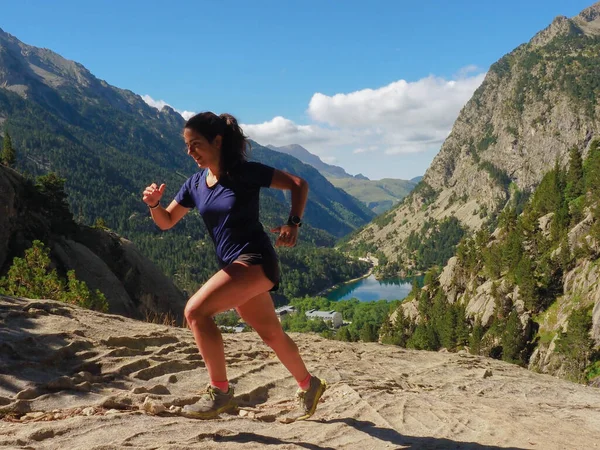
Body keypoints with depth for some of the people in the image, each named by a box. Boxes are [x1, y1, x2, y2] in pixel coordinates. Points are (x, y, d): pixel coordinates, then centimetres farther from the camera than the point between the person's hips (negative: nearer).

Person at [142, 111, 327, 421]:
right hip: (233, 266, 8)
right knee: (271, 334, 19)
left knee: (196, 310, -21)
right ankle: (309, 386, 40)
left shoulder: (244, 172, -11)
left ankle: (220, 392, -10)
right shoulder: (196, 184, 7)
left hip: (255, 260, -8)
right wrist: (153, 204, -8)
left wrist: (293, 224, -19)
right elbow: (166, 222, 13)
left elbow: (298, 184, -7)